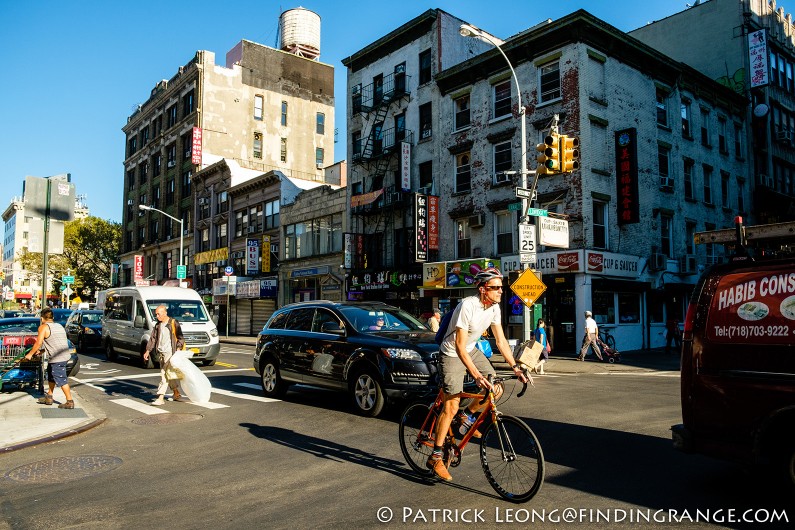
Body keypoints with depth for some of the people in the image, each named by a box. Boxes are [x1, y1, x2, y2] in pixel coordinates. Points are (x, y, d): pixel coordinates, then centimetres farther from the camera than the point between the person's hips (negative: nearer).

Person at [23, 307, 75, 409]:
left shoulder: (43, 327, -6)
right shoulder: (59, 326, 18)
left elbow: (38, 343, -11)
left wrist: (30, 354, 3)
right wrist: (42, 350, 32)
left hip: (57, 358, -9)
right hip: (65, 355, 9)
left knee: (61, 380, -4)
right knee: (51, 376, 24)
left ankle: (70, 402, -2)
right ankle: (49, 398, 35)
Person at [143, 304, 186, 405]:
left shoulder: (174, 323, -6)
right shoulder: (158, 325, 13)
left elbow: (180, 338, -5)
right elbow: (153, 338, 14)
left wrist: (178, 349, -16)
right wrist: (147, 351, 5)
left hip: (170, 352, -7)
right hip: (160, 353, 7)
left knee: (165, 374, -11)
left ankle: (160, 398, -13)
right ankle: (176, 393, 27)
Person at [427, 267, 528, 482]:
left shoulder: (494, 307, -6)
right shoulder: (468, 306, -29)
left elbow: (500, 340, 1)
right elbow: (460, 346, -29)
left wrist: (515, 367, -6)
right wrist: (476, 375, -34)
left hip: (472, 350, 7)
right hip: (452, 354, -7)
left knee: (496, 389, -4)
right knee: (451, 405, -10)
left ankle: (467, 416, 21)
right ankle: (435, 456, 1)